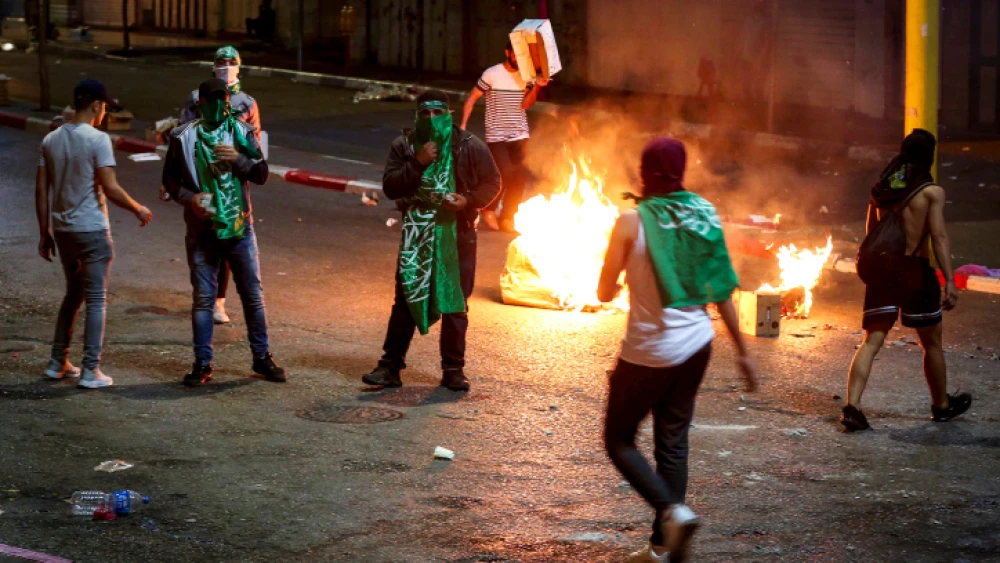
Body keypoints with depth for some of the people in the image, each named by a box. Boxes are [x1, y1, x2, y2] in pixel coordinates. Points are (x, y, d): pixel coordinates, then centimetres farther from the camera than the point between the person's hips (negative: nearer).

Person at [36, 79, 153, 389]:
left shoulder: (51, 140, 5)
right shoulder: (97, 139, -14)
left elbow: (41, 190, 7)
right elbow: (111, 189, -18)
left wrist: (45, 232, 14)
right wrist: (138, 210, -2)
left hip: (63, 230, 6)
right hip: (92, 230, -6)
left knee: (73, 294, 20)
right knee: (96, 299, 1)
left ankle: (58, 363, 22)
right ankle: (91, 371, 0)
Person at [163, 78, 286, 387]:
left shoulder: (242, 133, 1)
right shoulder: (184, 137, -2)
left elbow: (262, 174, 0)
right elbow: (169, 178, 5)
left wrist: (239, 159, -18)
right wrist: (189, 197, -13)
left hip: (239, 227, 1)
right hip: (202, 230, -1)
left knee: (253, 295, 7)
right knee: (203, 297, 3)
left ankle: (262, 357, 20)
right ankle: (202, 363, 11)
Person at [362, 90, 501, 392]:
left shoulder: (469, 146, -4)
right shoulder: (404, 146, 0)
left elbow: (492, 183, 1)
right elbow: (390, 186, -7)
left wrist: (468, 200, -17)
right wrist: (418, 163, -20)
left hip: (457, 233, -1)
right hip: (416, 234, 1)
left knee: (455, 303, 5)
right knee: (406, 299, 0)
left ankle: (453, 369, 13)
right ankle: (391, 366, 4)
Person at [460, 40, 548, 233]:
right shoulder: (492, 74, -7)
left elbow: (525, 104, -2)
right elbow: (471, 99, -3)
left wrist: (537, 86, -18)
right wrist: (463, 125, -11)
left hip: (519, 136, 4)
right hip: (496, 136, -4)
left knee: (519, 178, 1)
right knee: (506, 175, -15)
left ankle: (507, 218, 14)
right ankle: (488, 208, 9)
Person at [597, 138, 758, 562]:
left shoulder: (632, 222, -13)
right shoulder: (704, 217, 1)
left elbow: (605, 292, -7)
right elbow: (722, 291, 4)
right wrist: (742, 351, 10)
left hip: (649, 350, -5)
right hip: (696, 344, 5)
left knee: (619, 439, 9)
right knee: (673, 444, 12)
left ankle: (672, 510, -13)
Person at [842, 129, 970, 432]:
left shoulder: (881, 189, 8)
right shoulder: (932, 192, -8)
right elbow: (939, 237, -15)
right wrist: (949, 281, -16)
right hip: (916, 271, -4)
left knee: (872, 341, 0)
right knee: (931, 343, 15)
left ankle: (852, 406, -17)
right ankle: (942, 404, 32)